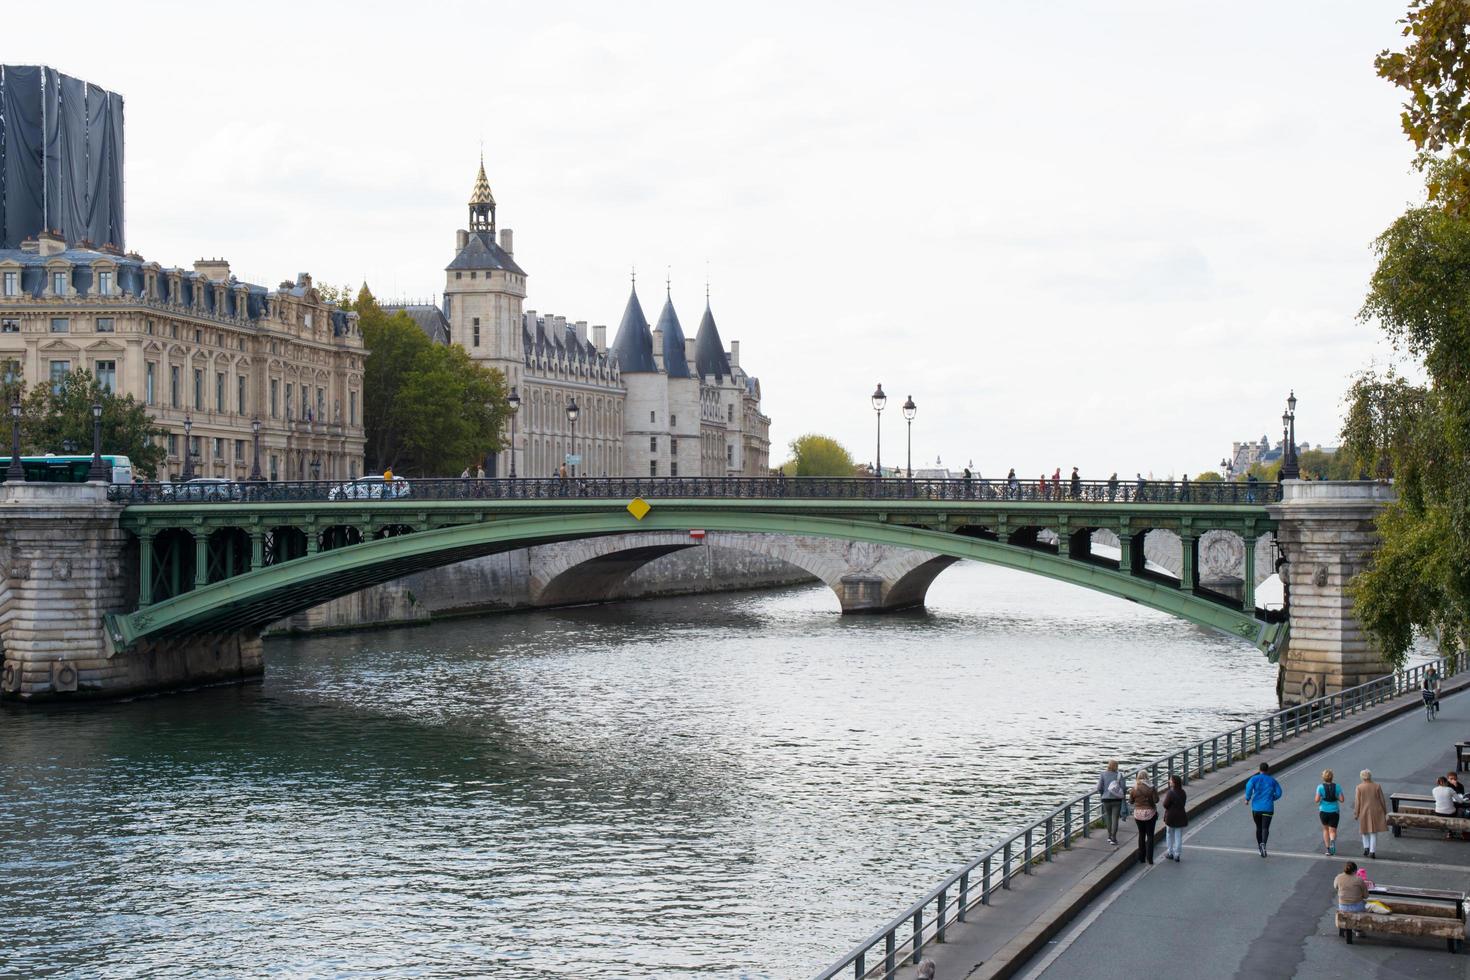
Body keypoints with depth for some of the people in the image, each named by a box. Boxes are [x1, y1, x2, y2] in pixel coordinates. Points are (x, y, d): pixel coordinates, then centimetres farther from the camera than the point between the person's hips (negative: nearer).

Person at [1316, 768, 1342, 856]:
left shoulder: (1320, 787, -8)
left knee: (1325, 829, 21)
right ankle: (1332, 840, -27)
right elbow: (1341, 799, -7)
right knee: (1332, 831, 6)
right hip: (1334, 812, 0)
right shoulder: (1337, 786, -4)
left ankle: (1327, 848, 17)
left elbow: (1317, 800, -12)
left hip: (1323, 811, 0)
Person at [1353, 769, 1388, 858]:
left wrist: (1356, 814, -2)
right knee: (1374, 832, 6)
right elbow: (1382, 800, 0)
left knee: (1365, 830, 19)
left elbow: (1357, 802, -8)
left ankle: (1366, 848, 6)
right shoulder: (1377, 786, -5)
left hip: (1364, 812, -1)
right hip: (1376, 813, 1)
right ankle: (1372, 852, 0)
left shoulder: (1359, 787, -8)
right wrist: (1385, 811, 11)